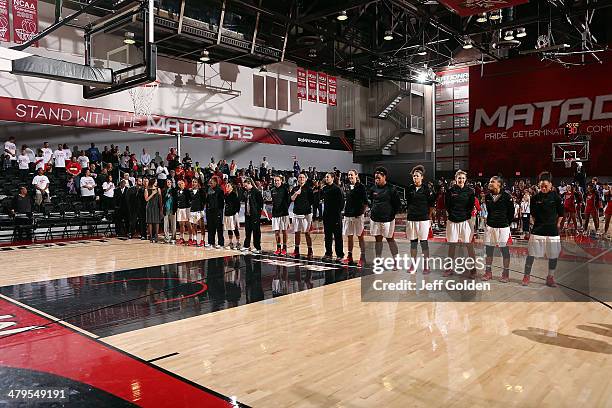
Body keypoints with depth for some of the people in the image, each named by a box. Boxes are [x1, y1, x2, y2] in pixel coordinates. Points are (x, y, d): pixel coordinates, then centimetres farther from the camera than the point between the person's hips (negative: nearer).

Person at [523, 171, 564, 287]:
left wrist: (556, 225, 5)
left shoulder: (556, 197, -4)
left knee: (553, 255, 8)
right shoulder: (535, 198, -2)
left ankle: (550, 277, 22)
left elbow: (561, 213, 6)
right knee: (531, 253, 1)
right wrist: (538, 223, 8)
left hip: (552, 231, 0)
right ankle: (526, 276, 12)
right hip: (537, 230, 0)